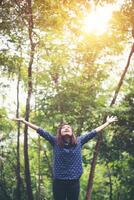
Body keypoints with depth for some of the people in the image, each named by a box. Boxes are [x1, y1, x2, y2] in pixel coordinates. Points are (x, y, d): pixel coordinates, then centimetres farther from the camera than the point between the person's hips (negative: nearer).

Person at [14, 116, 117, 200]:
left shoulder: (79, 141, 5)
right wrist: (24, 121, -2)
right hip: (59, 182, -1)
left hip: (74, 182, 1)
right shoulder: (55, 142, 2)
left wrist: (107, 123, 14)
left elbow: (93, 132, 9)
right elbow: (40, 131, -1)